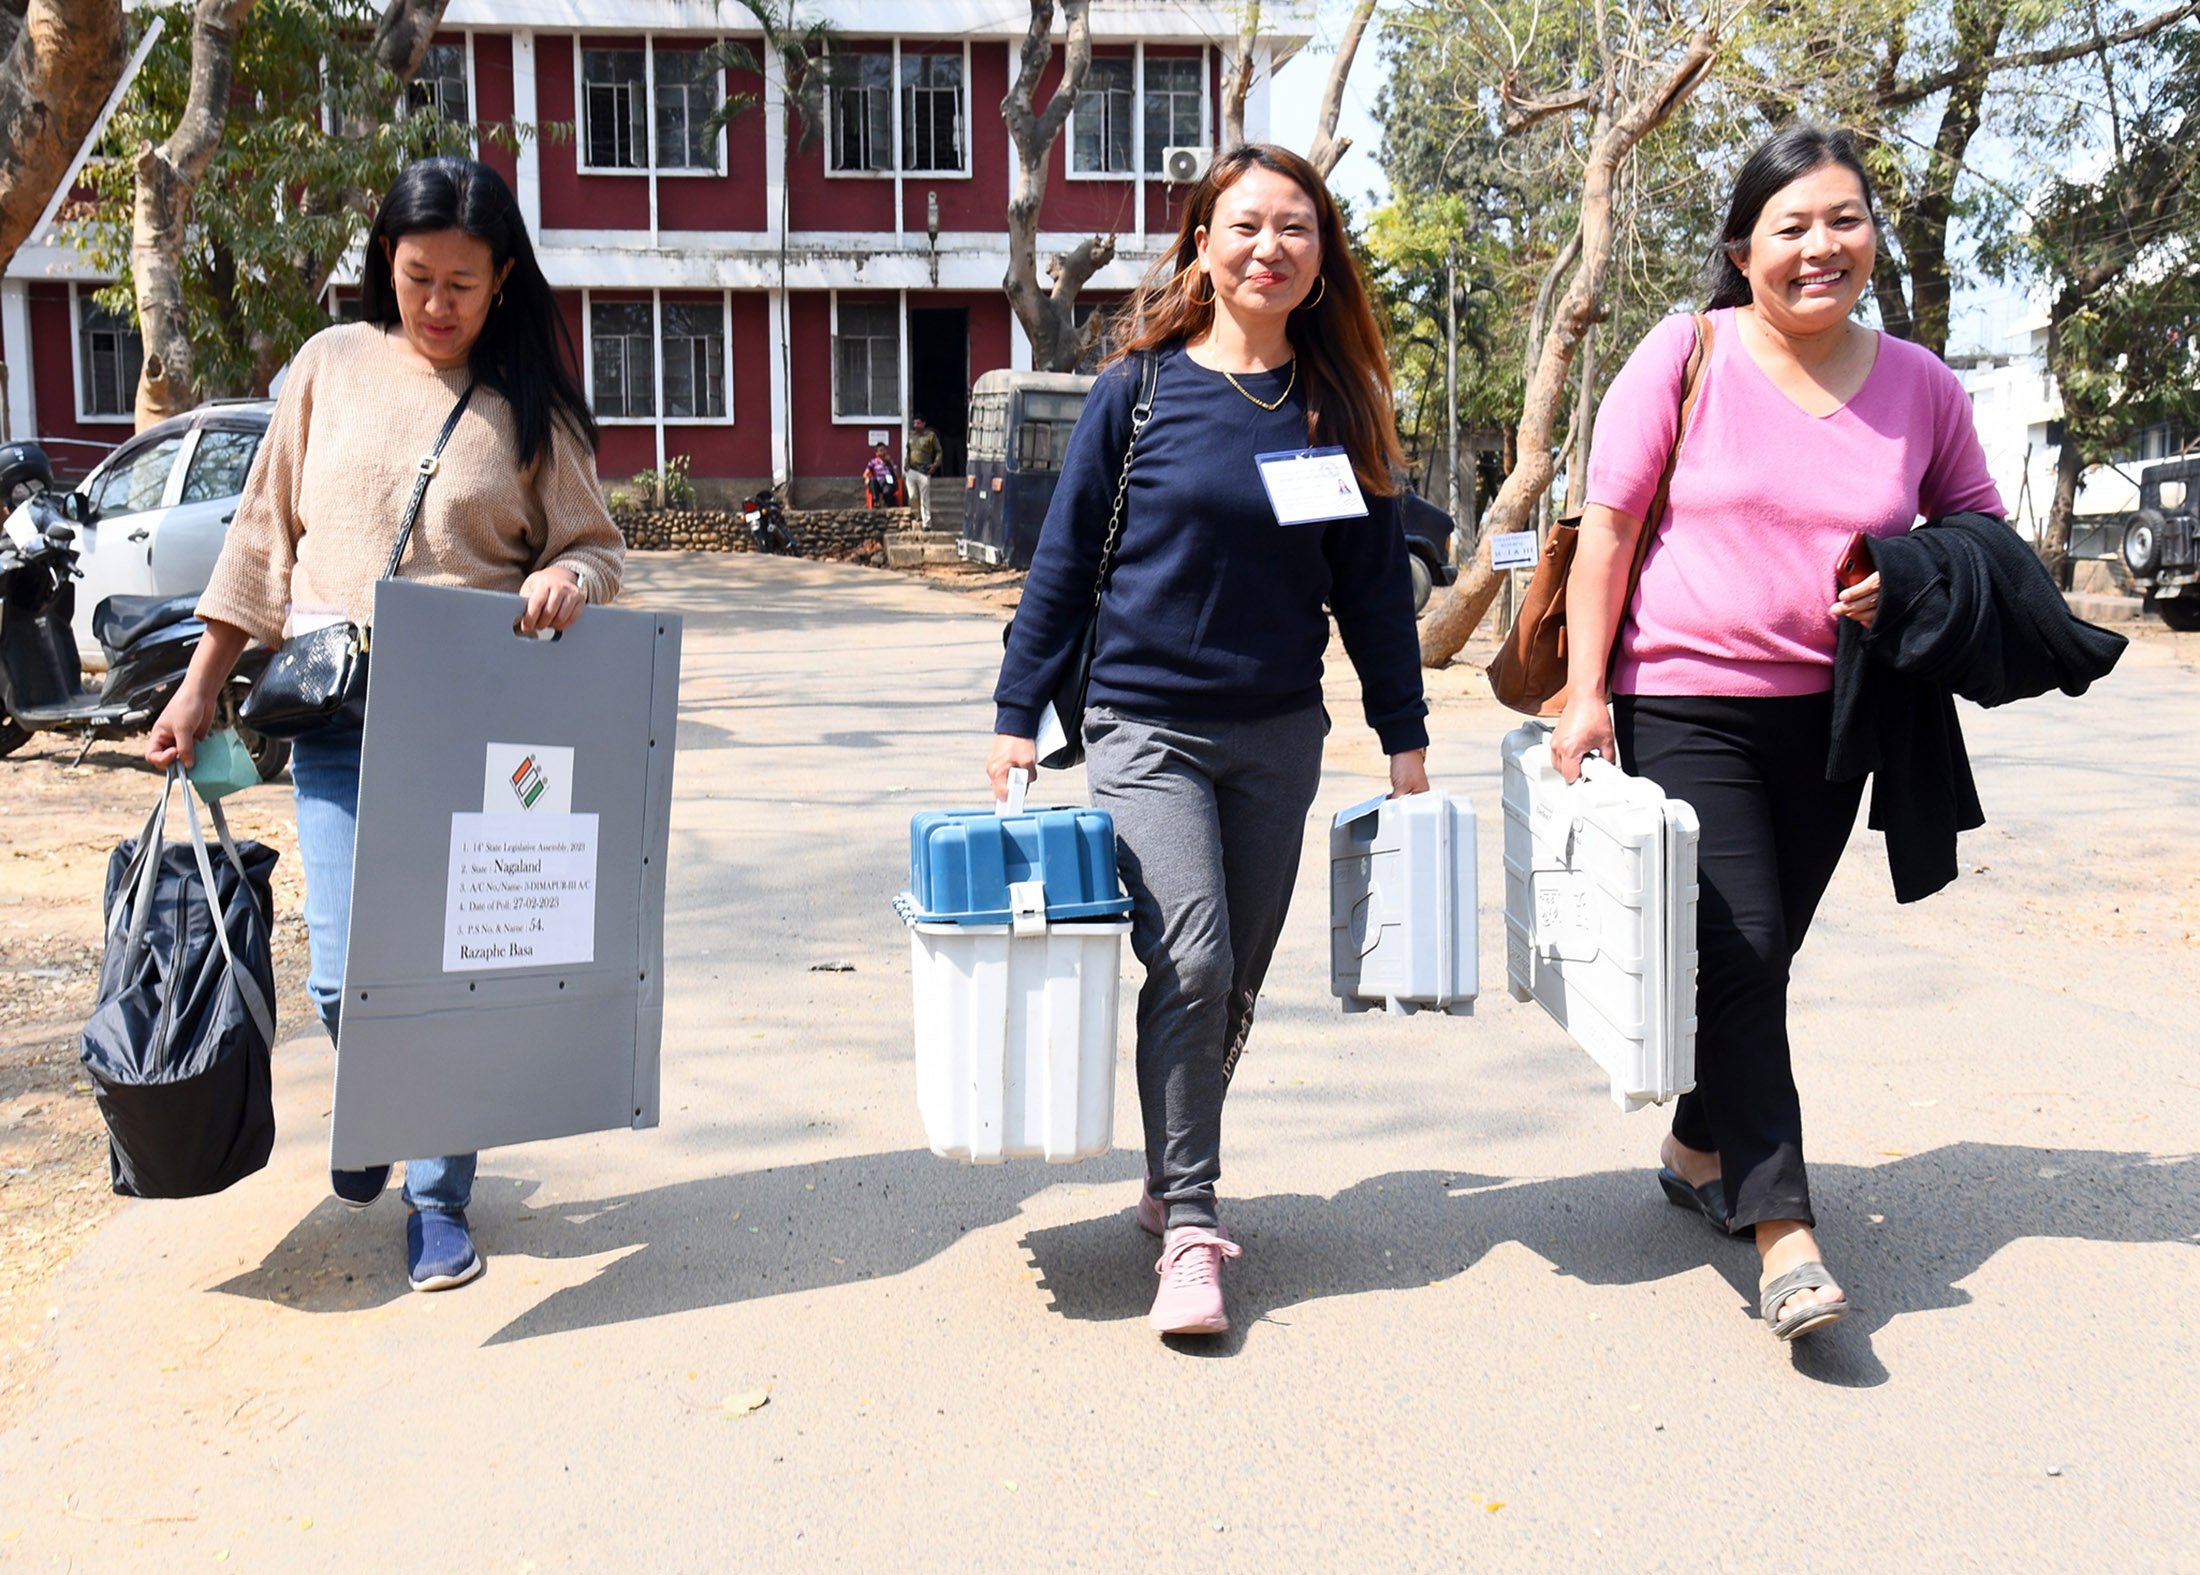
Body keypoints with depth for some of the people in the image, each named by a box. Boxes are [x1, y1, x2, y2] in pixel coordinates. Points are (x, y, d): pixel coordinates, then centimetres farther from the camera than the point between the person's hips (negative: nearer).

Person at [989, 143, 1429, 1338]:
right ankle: (1189, 1228, -5)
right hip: (1149, 727, -3)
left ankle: (1171, 1184, 29)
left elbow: (1373, 578, 9)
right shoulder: (1139, 390, -4)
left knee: (1235, 983, 10)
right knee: (1191, 961, -16)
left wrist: (1403, 732, 8)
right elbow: (1064, 559, 0)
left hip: (1280, 734, 4)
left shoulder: (1337, 405, 5)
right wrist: (1018, 714, -1)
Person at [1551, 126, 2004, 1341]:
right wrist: (1586, 690, -11)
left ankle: (1698, 1151, 36)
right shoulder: (1687, 354, -6)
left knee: (1760, 955, 14)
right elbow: (1609, 521, -6)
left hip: (1829, 713, 4)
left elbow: (1981, 528, 15)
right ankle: (1784, 1235, -4)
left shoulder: (1919, 385, 4)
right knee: (1736, 956, -8)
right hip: (1684, 704, -4)